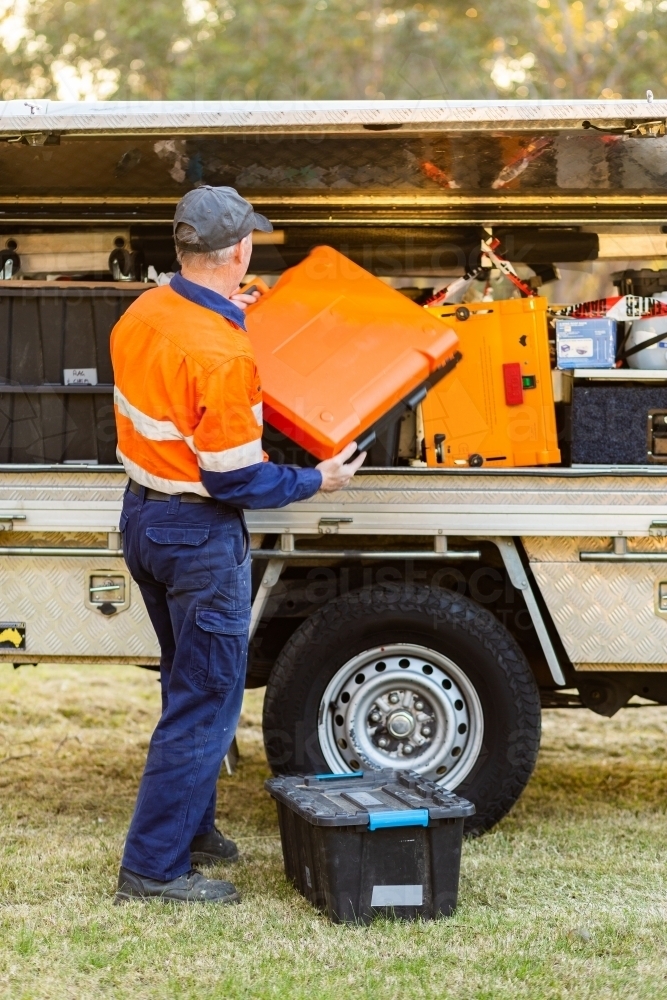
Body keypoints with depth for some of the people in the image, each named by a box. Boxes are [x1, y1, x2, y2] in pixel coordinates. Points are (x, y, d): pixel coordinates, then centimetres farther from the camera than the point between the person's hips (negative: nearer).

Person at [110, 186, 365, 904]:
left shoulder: (141, 315, -1)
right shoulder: (222, 354, -26)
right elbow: (234, 478, -22)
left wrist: (224, 311, 25)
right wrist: (317, 481, -7)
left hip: (142, 514, 9)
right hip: (199, 534, -9)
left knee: (191, 685, 22)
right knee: (207, 702, 1)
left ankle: (189, 830, 34)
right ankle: (153, 867, 5)